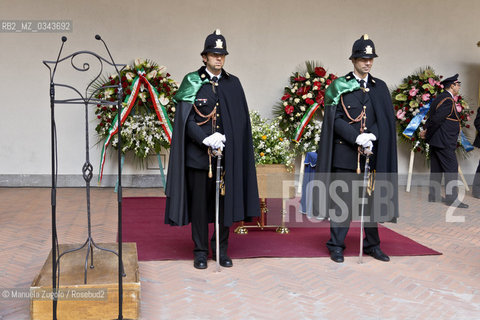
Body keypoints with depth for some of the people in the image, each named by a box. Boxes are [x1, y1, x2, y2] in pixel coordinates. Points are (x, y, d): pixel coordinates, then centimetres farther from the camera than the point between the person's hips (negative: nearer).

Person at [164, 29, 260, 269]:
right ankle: (200, 251, 16)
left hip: (228, 155, 3)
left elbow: (241, 120, 8)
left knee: (227, 200, 6)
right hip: (198, 154, -2)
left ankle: (221, 249, 20)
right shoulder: (192, 82, 0)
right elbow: (186, 119, -6)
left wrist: (225, 139, -6)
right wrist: (206, 140, -18)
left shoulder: (233, 84, 10)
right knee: (200, 202, 4)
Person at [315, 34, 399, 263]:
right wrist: (357, 138, -16)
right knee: (342, 199, 0)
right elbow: (335, 119, -6)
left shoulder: (380, 87, 11)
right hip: (345, 153, -3)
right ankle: (336, 246, 10)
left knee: (372, 198, 10)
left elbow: (386, 120, 5)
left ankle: (372, 244, 22)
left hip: (373, 153, 3)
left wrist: (372, 137, -13)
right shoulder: (340, 86, 1)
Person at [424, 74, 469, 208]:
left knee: (436, 169, 13)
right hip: (444, 142, -10)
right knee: (451, 168, -7)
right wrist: (427, 134, -11)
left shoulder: (439, 98, 16)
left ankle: (434, 195, 19)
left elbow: (431, 117, 15)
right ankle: (451, 198, -7)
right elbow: (436, 119, -22)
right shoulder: (448, 100, -16)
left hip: (435, 141, 10)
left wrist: (426, 131, 3)